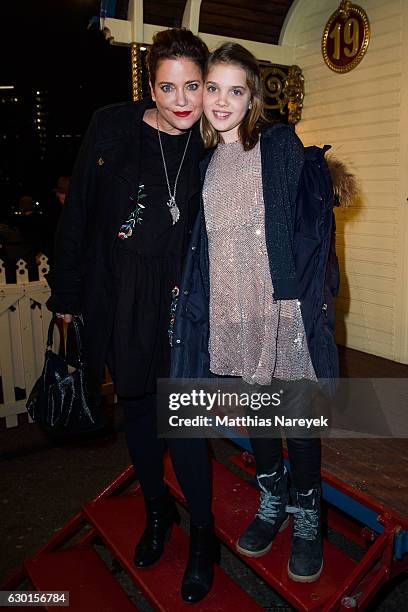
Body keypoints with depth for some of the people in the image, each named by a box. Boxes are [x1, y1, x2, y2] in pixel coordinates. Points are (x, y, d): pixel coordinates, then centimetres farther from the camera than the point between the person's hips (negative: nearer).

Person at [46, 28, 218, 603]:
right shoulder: (112, 128, -5)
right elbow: (78, 214, -1)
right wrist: (67, 292, 2)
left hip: (180, 306, -1)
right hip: (118, 302, 2)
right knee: (136, 409, 16)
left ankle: (202, 533, 25)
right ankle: (157, 508, 42)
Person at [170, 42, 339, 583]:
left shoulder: (280, 145, -1)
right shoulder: (204, 161, 12)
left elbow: (312, 220, -4)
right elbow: (200, 242, 14)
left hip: (282, 305, -4)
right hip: (231, 311, 4)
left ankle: (307, 514, 29)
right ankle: (272, 501, 38)